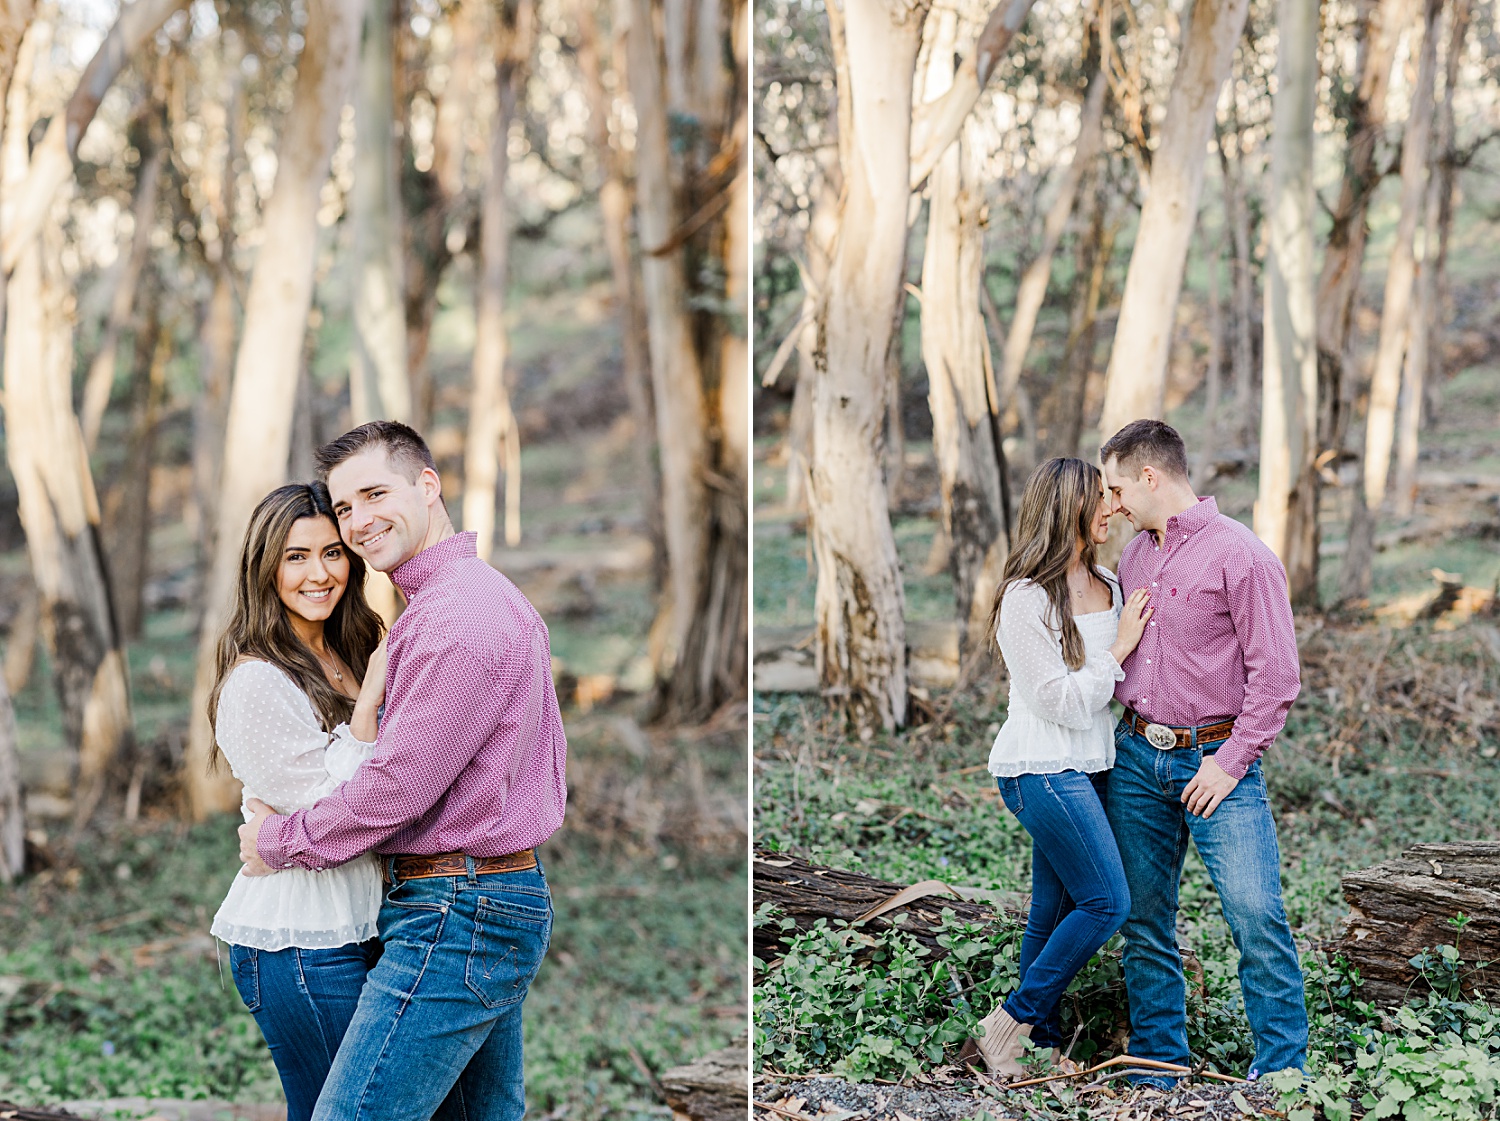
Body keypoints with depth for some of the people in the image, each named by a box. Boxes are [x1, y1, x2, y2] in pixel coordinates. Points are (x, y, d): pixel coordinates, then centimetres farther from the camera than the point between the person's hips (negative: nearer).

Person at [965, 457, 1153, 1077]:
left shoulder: (1109, 585, 10)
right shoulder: (1026, 599, -14)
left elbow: (1117, 682, 22)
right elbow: (1062, 703, -16)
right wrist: (1119, 647, -12)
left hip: (1087, 765, 8)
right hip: (1043, 770, -8)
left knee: (1055, 909, 10)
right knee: (1106, 902, -10)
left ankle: (1042, 1040, 17)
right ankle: (1009, 1025, -1)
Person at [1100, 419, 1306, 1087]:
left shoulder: (1240, 555, -9)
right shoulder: (1135, 555, 13)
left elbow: (1276, 672, -11)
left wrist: (1231, 762, -13)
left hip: (1217, 759, -6)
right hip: (1136, 756, 6)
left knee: (1256, 913, -12)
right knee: (1145, 916, 7)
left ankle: (1282, 1067, -3)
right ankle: (1158, 1060, 16)